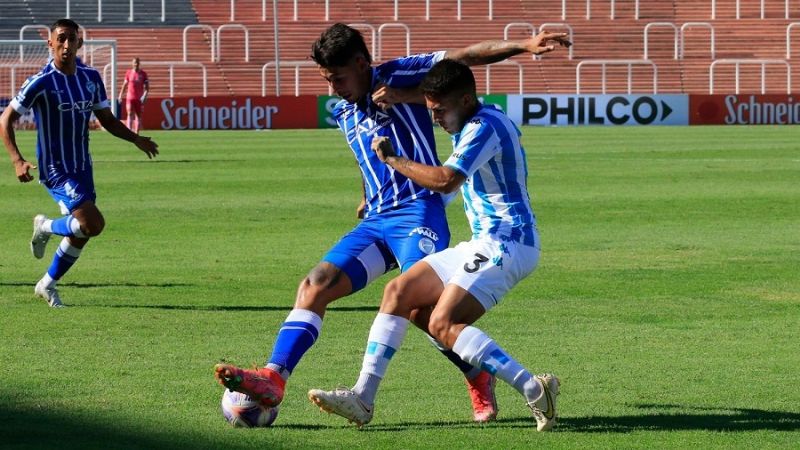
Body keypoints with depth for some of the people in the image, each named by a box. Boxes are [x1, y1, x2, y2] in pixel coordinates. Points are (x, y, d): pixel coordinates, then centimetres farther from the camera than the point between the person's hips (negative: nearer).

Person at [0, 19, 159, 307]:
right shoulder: (41, 83, -15)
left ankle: (48, 284, 32)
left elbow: (107, 119, 13)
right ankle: (46, 226, 9)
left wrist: (136, 139, -2)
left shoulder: (91, 78, 3)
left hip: (82, 167, 7)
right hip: (55, 169, -7)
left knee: (80, 234, 11)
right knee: (93, 223, -20)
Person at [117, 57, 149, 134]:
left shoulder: (143, 74, 0)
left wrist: (145, 95, -16)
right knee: (130, 114, -12)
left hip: (139, 98, 0)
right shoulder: (129, 73, 4)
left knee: (138, 116, 6)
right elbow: (124, 84, 14)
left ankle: (136, 133, 13)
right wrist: (120, 95, 14)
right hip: (130, 97, 0)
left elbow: (147, 86, -1)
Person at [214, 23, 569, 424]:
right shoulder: (343, 113, 18)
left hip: (417, 213, -8)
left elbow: (465, 57, -10)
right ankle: (273, 379, -13)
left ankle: (479, 379, 1)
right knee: (315, 285, -7)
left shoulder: (397, 76, -4)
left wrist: (524, 45, -19)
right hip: (375, 222, 8)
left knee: (419, 306, -21)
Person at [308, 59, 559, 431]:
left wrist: (393, 159, -17)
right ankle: (363, 398, 1)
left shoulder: (485, 127, -16)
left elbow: (446, 180, -30)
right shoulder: (477, 125, 15)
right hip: (487, 244, 11)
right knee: (399, 292, 4)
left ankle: (534, 390, -22)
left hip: (506, 244, -11)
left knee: (443, 323, -22)